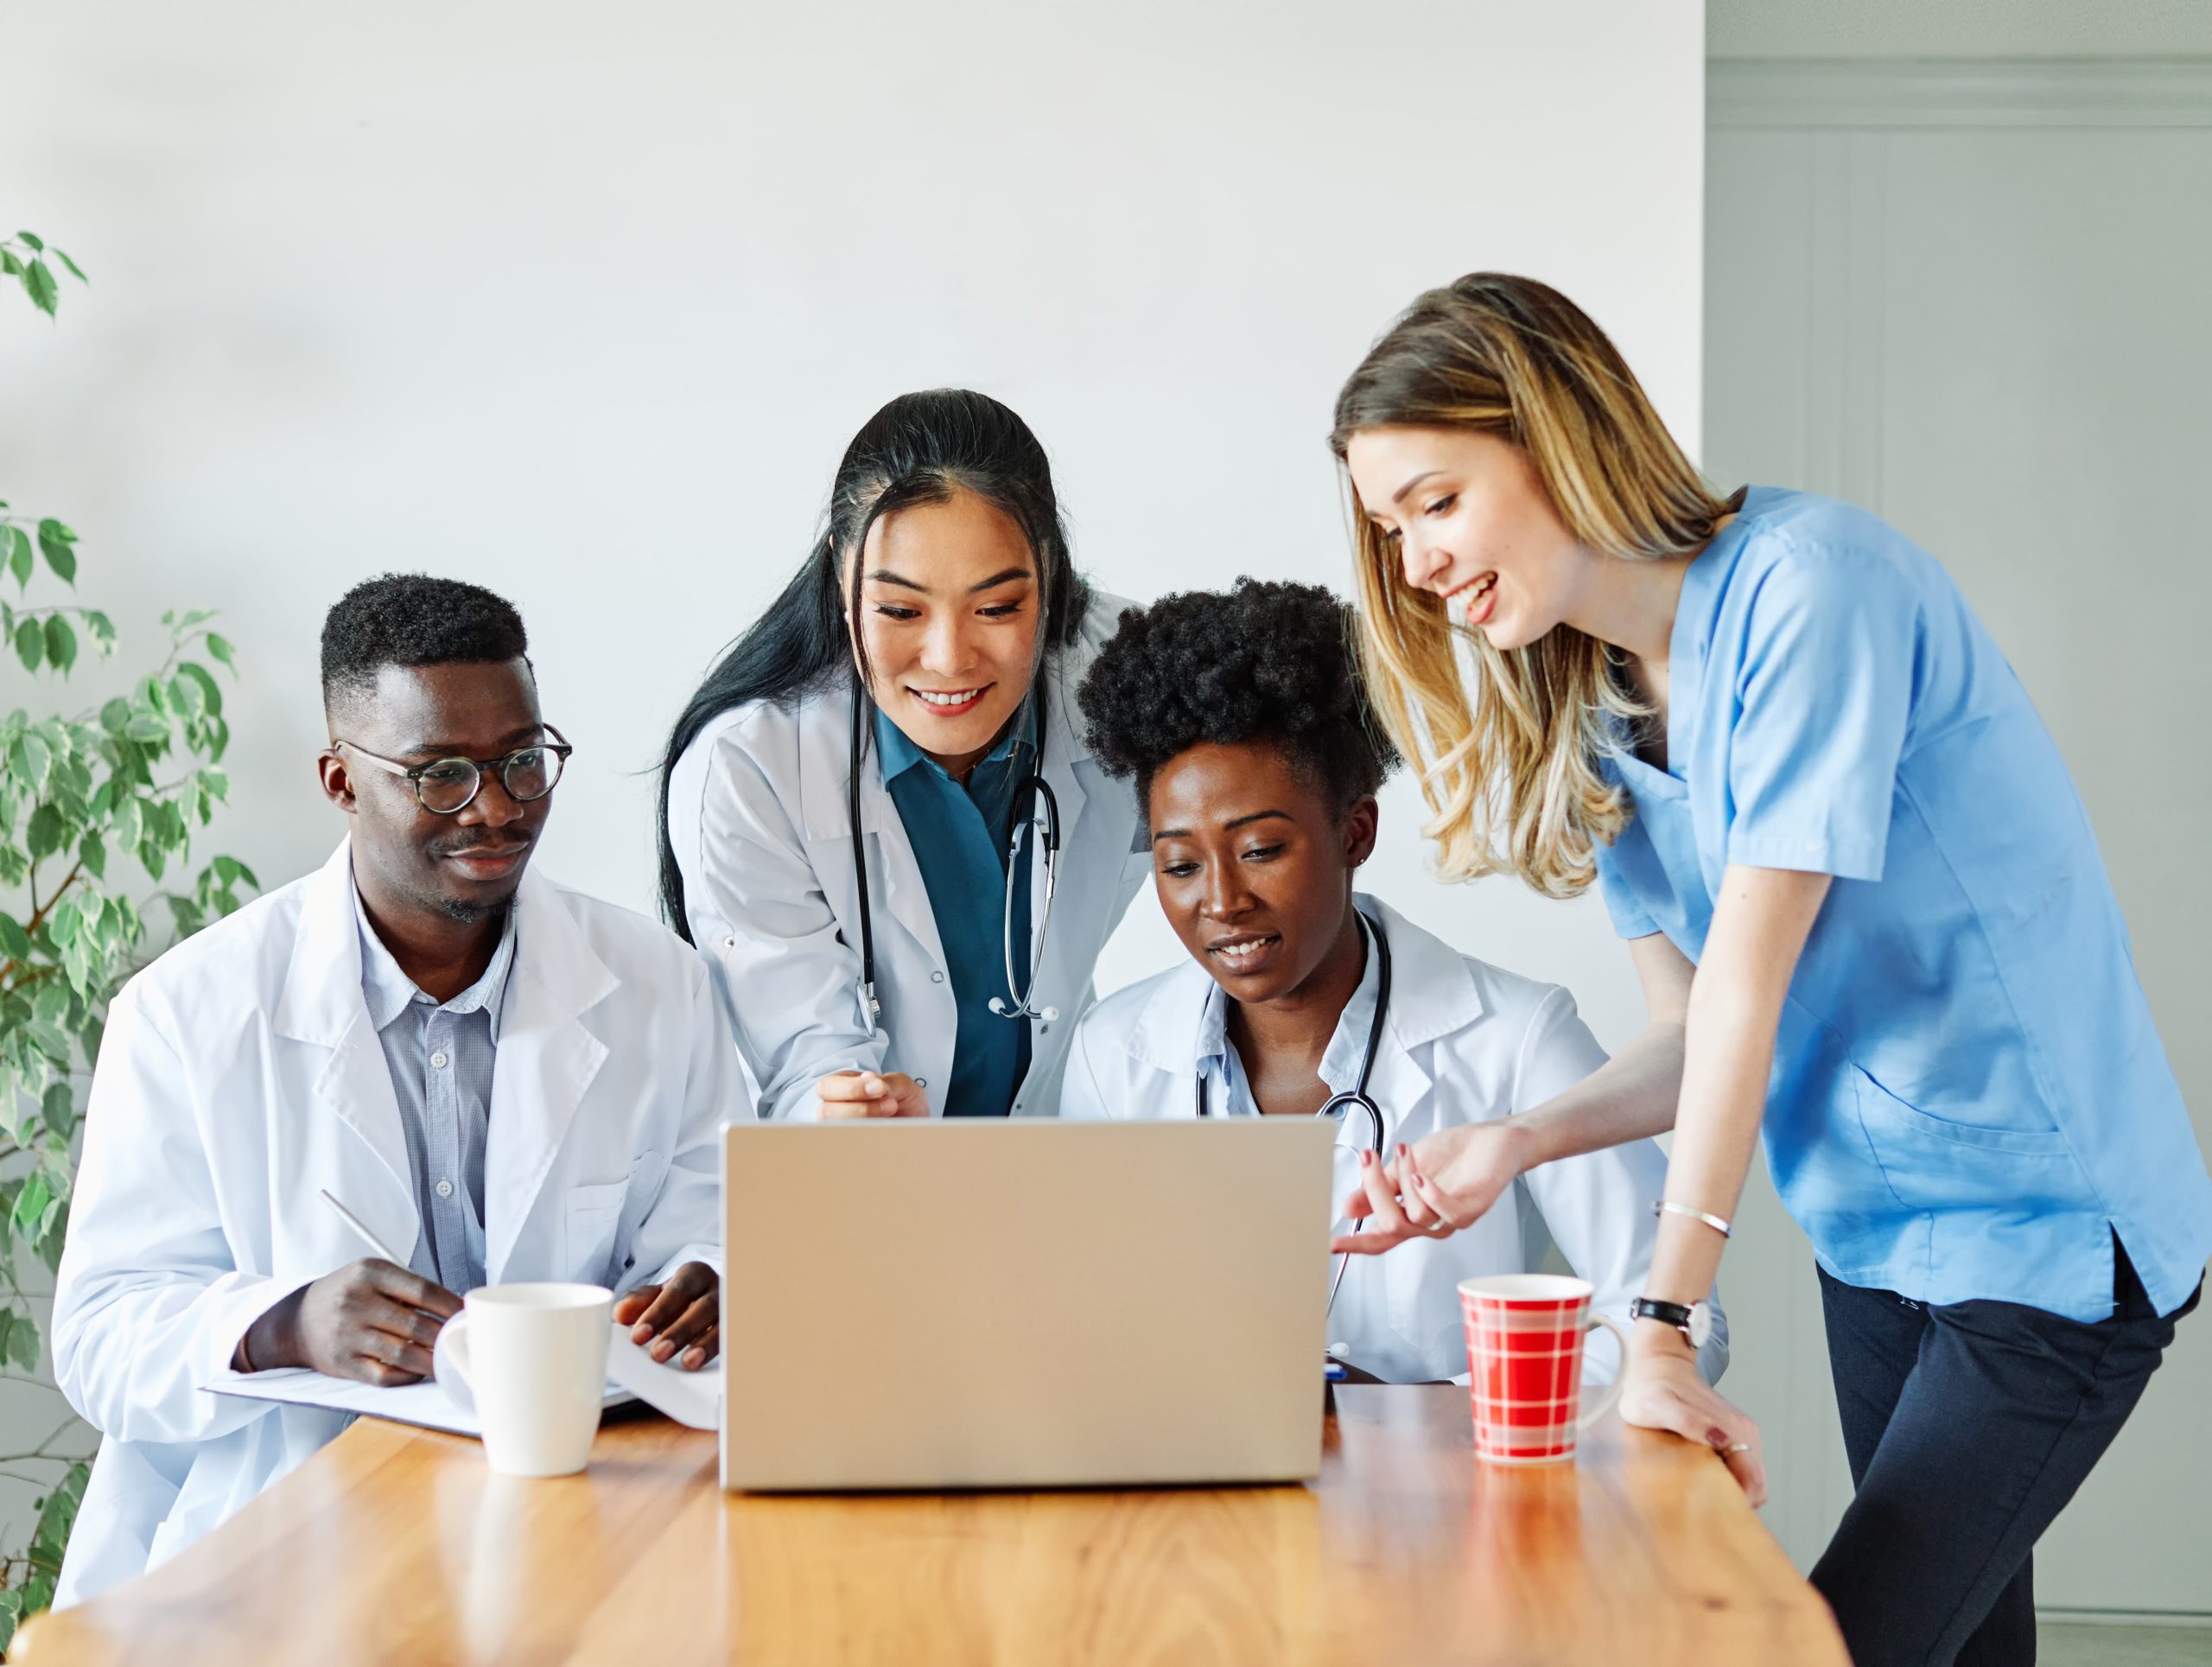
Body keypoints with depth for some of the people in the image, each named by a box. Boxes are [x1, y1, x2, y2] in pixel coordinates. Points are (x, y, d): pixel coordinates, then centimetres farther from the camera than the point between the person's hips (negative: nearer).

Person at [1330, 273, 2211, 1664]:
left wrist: (1665, 1327, -25)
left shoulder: (1807, 581, -20)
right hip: (1877, 1235, 8)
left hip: (2051, 1230, -8)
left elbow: (1749, 976, -24)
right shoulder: (1596, 723, 5)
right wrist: (1518, 1144, -16)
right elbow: (1694, 1036, 4)